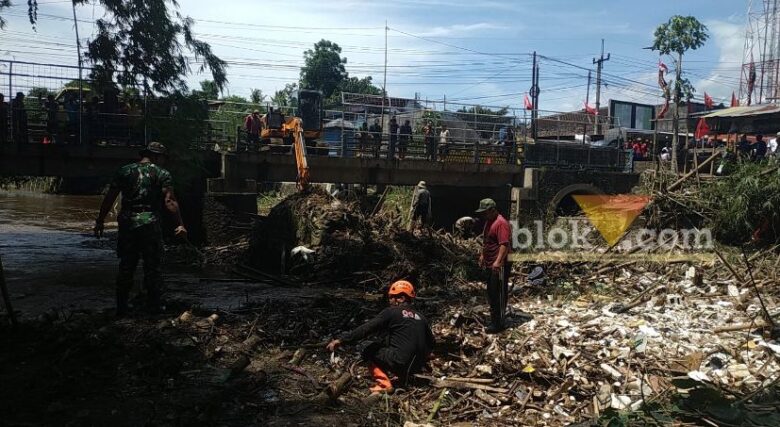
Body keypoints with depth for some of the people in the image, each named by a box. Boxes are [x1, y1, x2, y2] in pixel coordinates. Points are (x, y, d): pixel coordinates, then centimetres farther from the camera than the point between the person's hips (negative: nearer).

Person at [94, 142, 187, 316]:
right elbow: (170, 202, -11)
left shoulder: (124, 171, 10)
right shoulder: (162, 174, 0)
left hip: (127, 223, 3)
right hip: (150, 224, -3)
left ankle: (121, 307, 16)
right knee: (152, 267, 5)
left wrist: (100, 221, 13)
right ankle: (154, 307, 9)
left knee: (126, 266, 12)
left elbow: (109, 198, 8)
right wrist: (180, 224, -12)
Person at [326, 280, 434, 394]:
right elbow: (430, 344, 19)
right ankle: (405, 377, 17)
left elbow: (366, 329, -8)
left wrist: (341, 340, -8)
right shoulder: (420, 317, 13)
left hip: (400, 364, -6)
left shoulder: (391, 312, -3)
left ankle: (384, 384, -1)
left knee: (369, 351, 13)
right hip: (418, 367, 7)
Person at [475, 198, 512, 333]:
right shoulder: (488, 222, 13)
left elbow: (505, 244, -27)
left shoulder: (501, 223, -19)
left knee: (499, 294, -4)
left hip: (498, 266, -10)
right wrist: (482, 255, 25)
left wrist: (498, 261, -33)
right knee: (491, 293, 16)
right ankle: (494, 319, 27)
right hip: (489, 264, 10)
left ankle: (498, 323, 2)